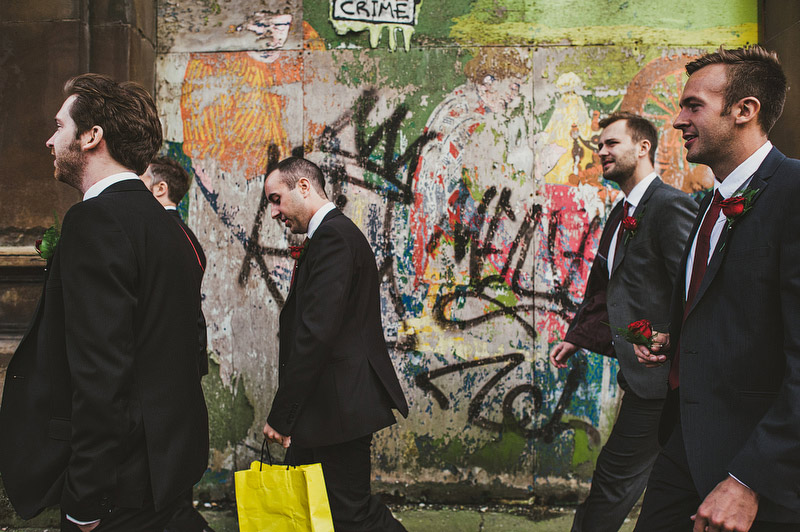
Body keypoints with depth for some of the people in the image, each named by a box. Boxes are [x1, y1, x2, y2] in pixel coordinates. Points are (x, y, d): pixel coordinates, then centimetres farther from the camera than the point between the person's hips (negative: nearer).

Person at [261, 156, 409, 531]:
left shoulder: (333, 236, -15)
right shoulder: (335, 234, 17)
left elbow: (316, 334, -24)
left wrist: (281, 415, -17)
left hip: (340, 405, -10)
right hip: (331, 405, 10)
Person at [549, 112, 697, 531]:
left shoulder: (671, 205, -16)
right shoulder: (621, 213, 15)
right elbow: (603, 287, 20)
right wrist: (577, 338, 14)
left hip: (658, 373, -9)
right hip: (639, 370, 10)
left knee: (613, 479, -1)